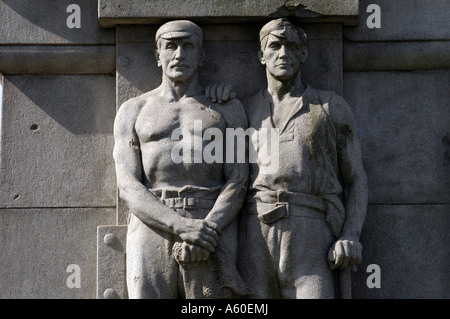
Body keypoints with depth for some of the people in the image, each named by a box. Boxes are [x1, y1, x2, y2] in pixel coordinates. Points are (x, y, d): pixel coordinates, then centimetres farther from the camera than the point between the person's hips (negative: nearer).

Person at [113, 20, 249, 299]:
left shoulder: (228, 109, 13)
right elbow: (128, 186, 1)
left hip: (213, 227, -1)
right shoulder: (133, 111, 14)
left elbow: (238, 183, 3)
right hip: (152, 230, 1)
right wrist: (181, 226, -15)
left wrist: (208, 229, -16)